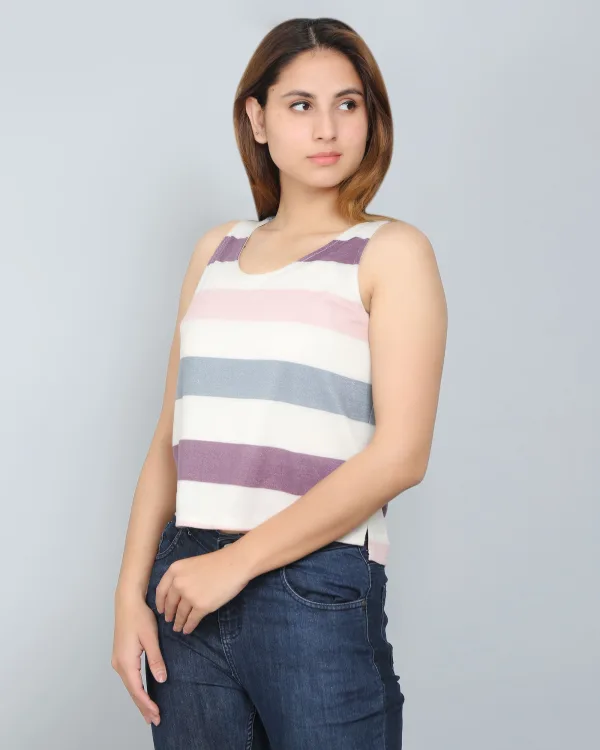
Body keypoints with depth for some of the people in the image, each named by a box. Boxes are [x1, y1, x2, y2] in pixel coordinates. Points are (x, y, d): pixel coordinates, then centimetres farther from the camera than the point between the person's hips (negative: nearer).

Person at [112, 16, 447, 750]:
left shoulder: (391, 251, -2)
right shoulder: (216, 251, 12)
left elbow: (400, 454, -12)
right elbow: (171, 439, 10)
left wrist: (238, 561, -12)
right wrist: (131, 590, 2)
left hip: (318, 589, -4)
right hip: (189, 591, 4)